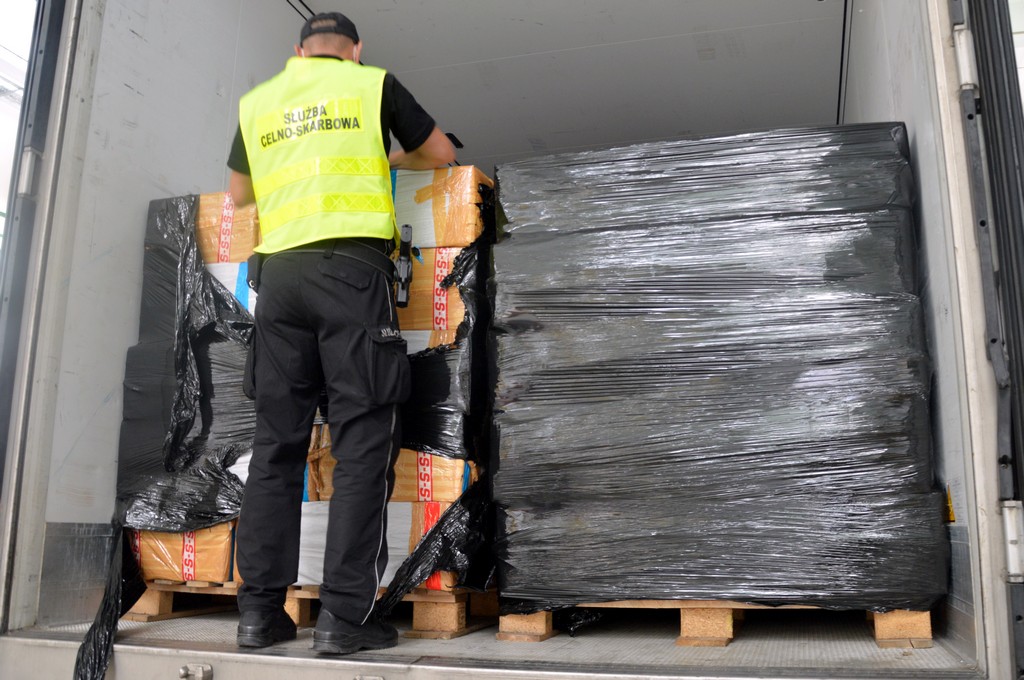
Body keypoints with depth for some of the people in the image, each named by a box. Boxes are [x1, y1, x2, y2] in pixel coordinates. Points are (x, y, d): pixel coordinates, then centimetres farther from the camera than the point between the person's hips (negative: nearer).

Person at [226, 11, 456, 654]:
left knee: (278, 438, 6)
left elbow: (239, 193, 30)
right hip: (353, 264, -4)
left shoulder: (258, 101, 21)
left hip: (280, 270, 4)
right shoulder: (373, 83, 12)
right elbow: (442, 153, 22)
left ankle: (261, 608, 6)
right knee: (364, 435, -5)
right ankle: (345, 613, -8)